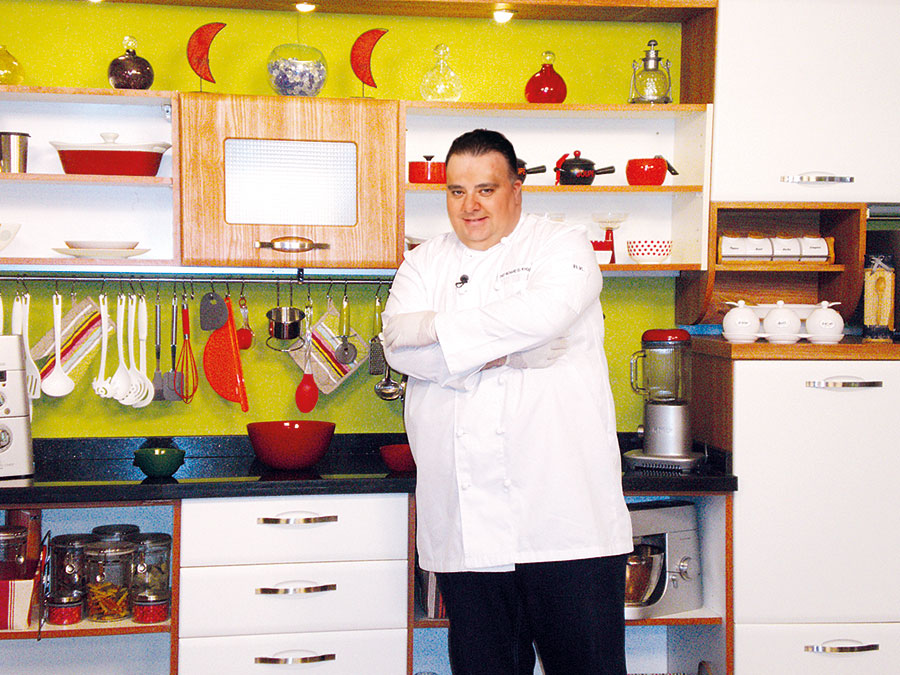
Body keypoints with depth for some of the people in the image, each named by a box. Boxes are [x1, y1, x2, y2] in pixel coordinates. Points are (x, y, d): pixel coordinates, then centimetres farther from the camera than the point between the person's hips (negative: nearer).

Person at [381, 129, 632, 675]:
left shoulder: (563, 246, 6)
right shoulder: (425, 264, 17)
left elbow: (544, 311, -16)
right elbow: (400, 342, -2)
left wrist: (445, 333, -7)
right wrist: (504, 352, -11)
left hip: (564, 516, -3)